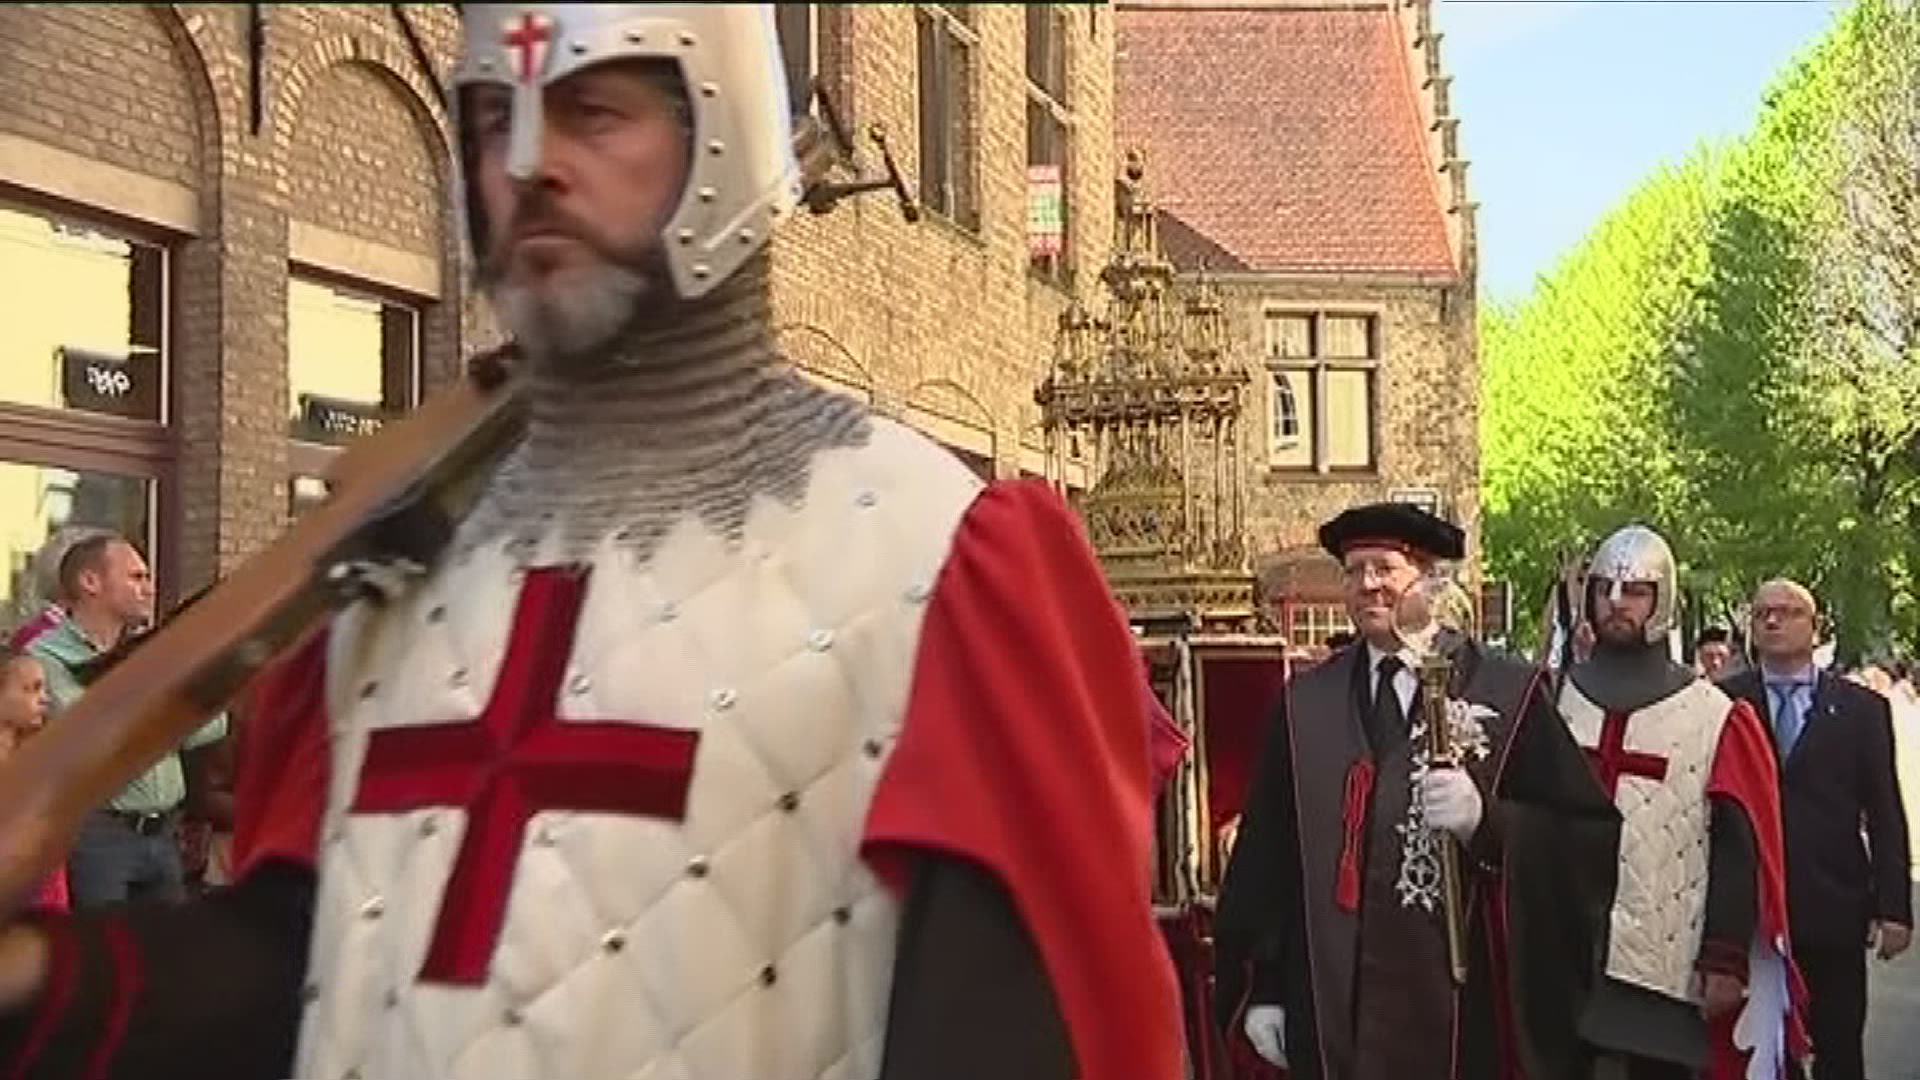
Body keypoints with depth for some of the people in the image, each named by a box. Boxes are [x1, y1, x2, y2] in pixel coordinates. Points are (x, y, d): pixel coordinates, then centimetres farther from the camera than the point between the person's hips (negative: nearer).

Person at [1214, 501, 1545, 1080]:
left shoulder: (1508, 693, -1)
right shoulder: (1305, 703, 7)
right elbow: (1265, 849, 5)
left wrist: (1483, 820, -22)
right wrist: (1262, 989, 1)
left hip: (1459, 998, -2)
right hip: (1329, 1005, 2)